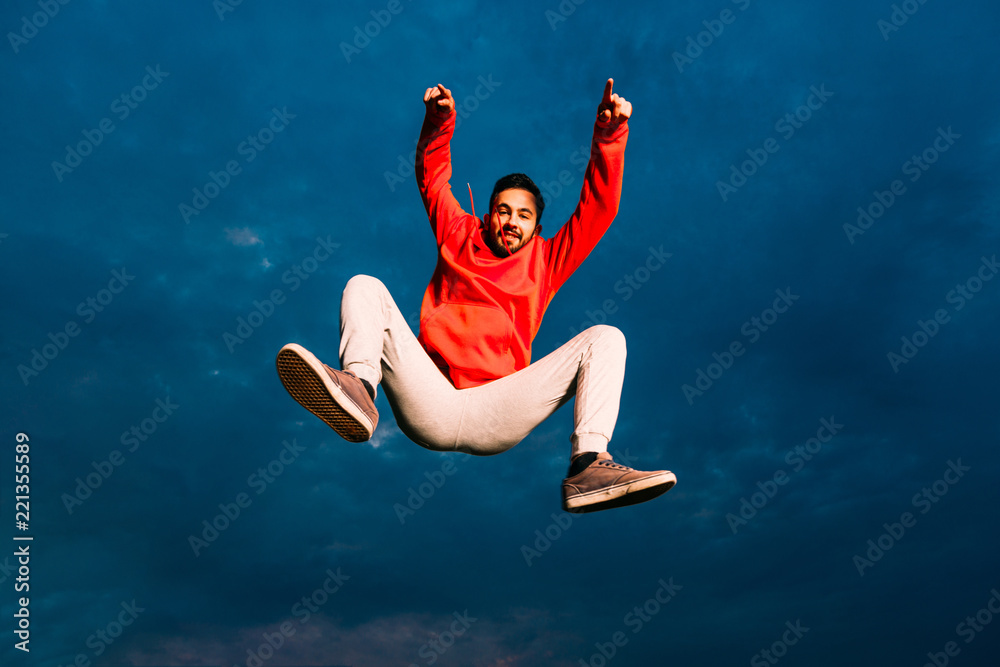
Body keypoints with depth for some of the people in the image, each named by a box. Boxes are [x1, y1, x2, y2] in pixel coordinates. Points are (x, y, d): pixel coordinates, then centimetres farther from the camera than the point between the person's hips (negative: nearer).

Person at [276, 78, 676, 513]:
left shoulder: (545, 261, 21)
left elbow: (599, 208, 14)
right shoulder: (460, 239, 24)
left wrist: (609, 134, 3)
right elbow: (433, 179, 24)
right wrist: (439, 122, 8)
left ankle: (588, 465, -33)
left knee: (605, 337, -15)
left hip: (495, 418, 0)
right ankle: (358, 388, -39)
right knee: (364, 286, -9)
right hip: (429, 408, 1)